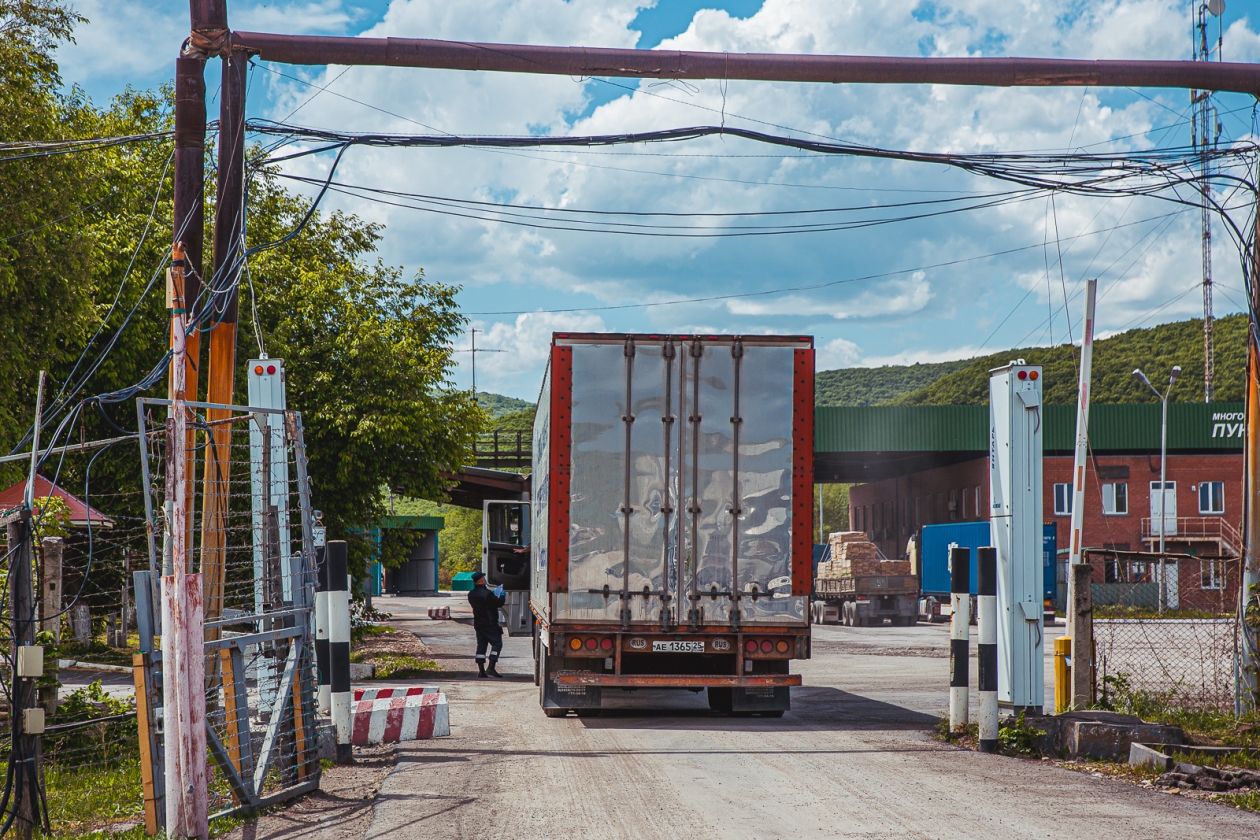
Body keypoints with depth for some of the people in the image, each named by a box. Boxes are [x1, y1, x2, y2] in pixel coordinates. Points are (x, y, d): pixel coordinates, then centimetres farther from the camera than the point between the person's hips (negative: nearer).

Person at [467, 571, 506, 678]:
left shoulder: (471, 594, 7)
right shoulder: (487, 593, -18)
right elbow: (499, 603, -14)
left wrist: (494, 594, 20)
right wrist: (502, 595, 6)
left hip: (478, 624, 8)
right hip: (489, 623, -8)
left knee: (481, 645, 10)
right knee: (497, 643, -2)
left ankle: (481, 670, 7)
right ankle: (491, 668, -12)